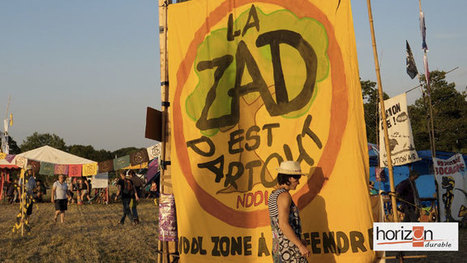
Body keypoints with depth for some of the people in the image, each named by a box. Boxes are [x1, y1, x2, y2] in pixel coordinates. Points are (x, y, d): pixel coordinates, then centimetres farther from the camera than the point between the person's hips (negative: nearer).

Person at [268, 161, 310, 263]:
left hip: (278, 248, 9)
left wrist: (298, 241, 21)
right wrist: (301, 246, -20)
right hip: (289, 250, -9)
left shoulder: (273, 195, 14)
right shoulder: (284, 195, -13)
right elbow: (283, 224, -22)